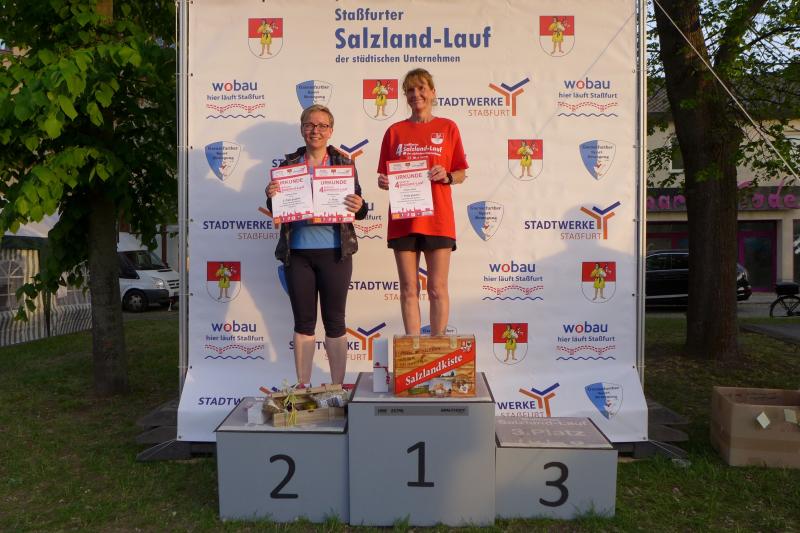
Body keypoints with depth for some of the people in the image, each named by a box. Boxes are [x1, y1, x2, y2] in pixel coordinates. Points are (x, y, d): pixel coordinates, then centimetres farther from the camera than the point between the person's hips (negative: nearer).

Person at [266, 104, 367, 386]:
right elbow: (276, 211, 9)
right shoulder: (289, 163, 8)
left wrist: (359, 207, -19)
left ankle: (338, 387, 15)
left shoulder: (343, 163, 4)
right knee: (303, 321, 9)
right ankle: (302, 386, 19)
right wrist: (271, 196, -11)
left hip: (334, 252, -1)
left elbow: (359, 209, 3)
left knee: (334, 321, 6)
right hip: (297, 252, 2)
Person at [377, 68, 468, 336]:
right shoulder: (395, 131, 10)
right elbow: (385, 176, 12)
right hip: (403, 219, 2)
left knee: (437, 289, 2)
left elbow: (461, 174, 8)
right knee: (409, 290, 5)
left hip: (438, 219, -1)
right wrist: (383, 182, -10)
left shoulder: (447, 128, 7)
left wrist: (446, 176, -12)